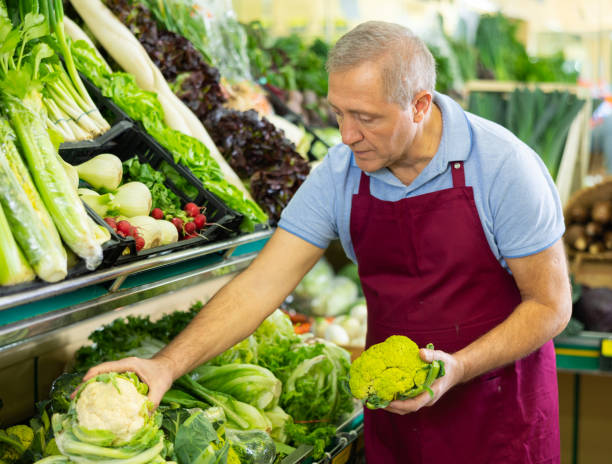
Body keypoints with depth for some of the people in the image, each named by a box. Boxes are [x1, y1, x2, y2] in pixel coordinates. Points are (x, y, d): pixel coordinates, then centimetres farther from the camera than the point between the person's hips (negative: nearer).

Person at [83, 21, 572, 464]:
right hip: (394, 403, 3)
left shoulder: (504, 166, -19)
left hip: (497, 407, -3)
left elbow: (550, 305, -13)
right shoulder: (339, 175, -9)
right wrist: (167, 365, -22)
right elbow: (260, 285, -11)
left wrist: (458, 369, -26)